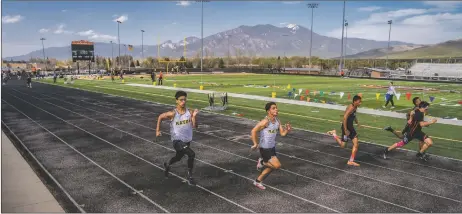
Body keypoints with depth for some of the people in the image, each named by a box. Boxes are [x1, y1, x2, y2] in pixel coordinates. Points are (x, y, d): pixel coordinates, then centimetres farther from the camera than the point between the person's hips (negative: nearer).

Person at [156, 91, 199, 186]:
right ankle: (189, 176, -8)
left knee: (178, 157, 28)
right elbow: (160, 117, 0)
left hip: (187, 140, 5)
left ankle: (167, 165, 60)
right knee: (192, 154, -26)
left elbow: (194, 126, -12)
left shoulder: (189, 112, -7)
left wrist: (194, 116, -26)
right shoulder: (173, 113, -15)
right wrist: (158, 130, 0)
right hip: (177, 140, -5)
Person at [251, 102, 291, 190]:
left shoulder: (277, 120, 2)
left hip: (272, 148, 8)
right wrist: (255, 144, -21)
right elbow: (254, 131, -22)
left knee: (271, 167, 17)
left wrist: (287, 129, -18)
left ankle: (257, 181, 33)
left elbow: (283, 133, 3)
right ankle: (262, 162, 10)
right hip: (265, 148, -8)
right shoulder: (265, 121, -22)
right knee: (277, 165, -15)